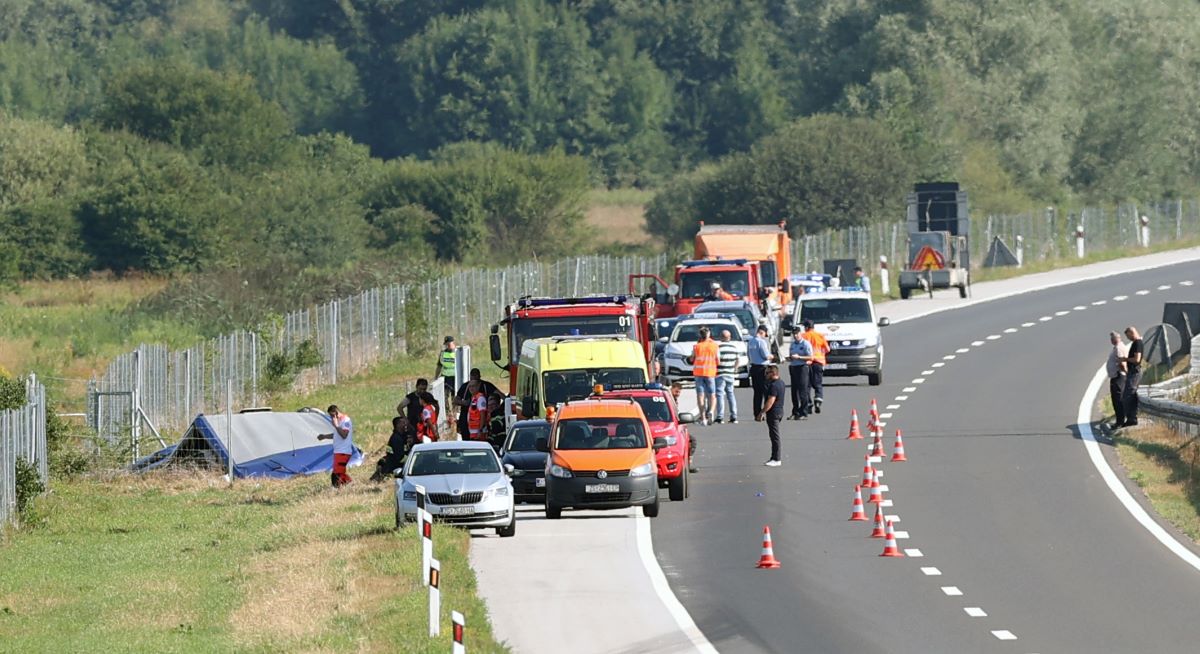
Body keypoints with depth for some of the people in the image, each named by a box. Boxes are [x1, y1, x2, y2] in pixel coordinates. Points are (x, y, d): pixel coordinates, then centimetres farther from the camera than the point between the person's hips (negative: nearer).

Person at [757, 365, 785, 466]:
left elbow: (770, 401, -25)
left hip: (773, 412, -10)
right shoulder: (781, 383, 12)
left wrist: (762, 412, -21)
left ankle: (776, 460, -3)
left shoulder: (774, 386, -20)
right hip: (779, 410, 10)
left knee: (774, 436, -5)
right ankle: (775, 458, 22)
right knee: (774, 436, 16)